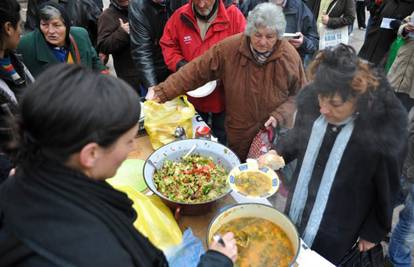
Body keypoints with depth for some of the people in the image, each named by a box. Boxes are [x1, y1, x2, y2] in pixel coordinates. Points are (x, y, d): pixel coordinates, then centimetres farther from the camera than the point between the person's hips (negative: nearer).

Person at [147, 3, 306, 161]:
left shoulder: (290, 56, -14)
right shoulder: (229, 48, -16)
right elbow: (196, 71, -13)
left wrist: (279, 116, -17)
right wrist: (162, 91, -18)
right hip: (239, 133, 2)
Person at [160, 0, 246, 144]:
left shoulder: (234, 15, -14)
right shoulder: (180, 16, -7)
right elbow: (168, 45, 3)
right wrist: (180, 65, -15)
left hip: (223, 96, -2)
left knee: (222, 140, 20)